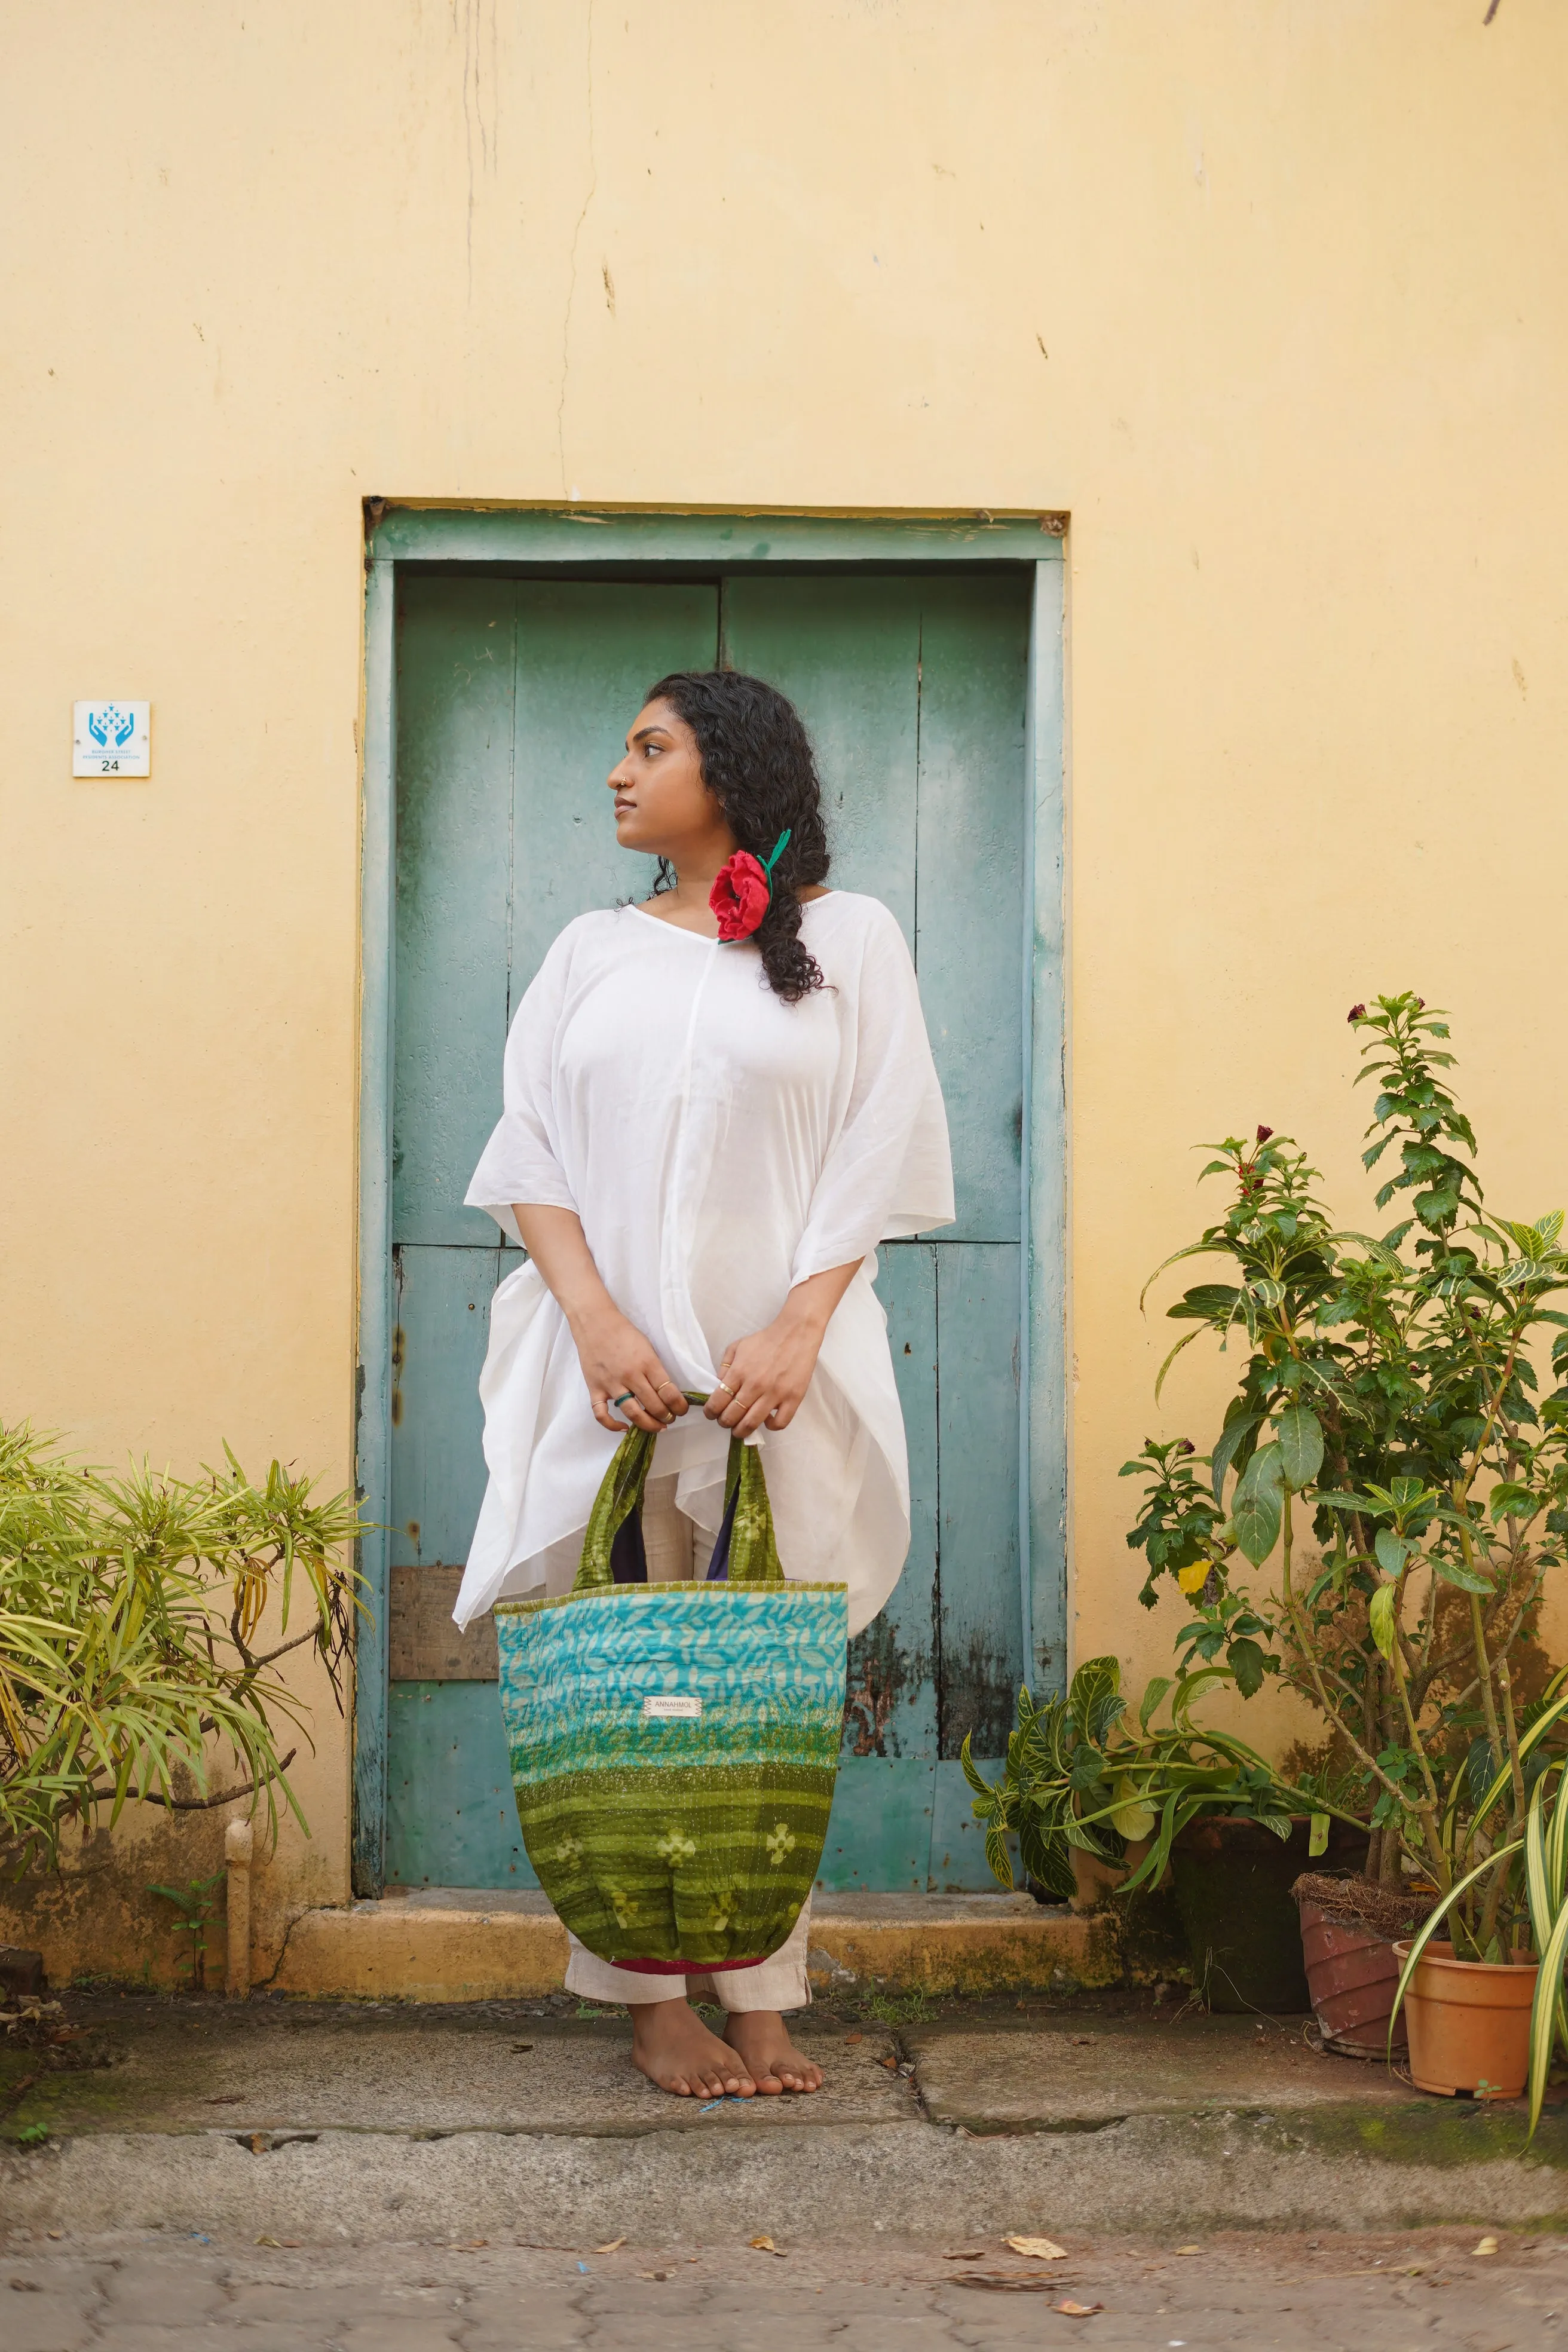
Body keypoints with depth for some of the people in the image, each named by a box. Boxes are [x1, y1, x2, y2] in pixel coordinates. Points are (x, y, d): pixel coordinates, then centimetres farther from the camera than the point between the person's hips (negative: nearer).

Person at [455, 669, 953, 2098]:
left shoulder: (848, 939, 7)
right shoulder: (593, 952, 15)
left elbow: (875, 1153, 1)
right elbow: (533, 1154, 7)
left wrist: (798, 1332, -13)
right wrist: (598, 1321, -9)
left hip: (778, 1362, -2)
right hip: (615, 1357, 2)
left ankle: (762, 1998, 4)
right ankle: (655, 1999, 3)